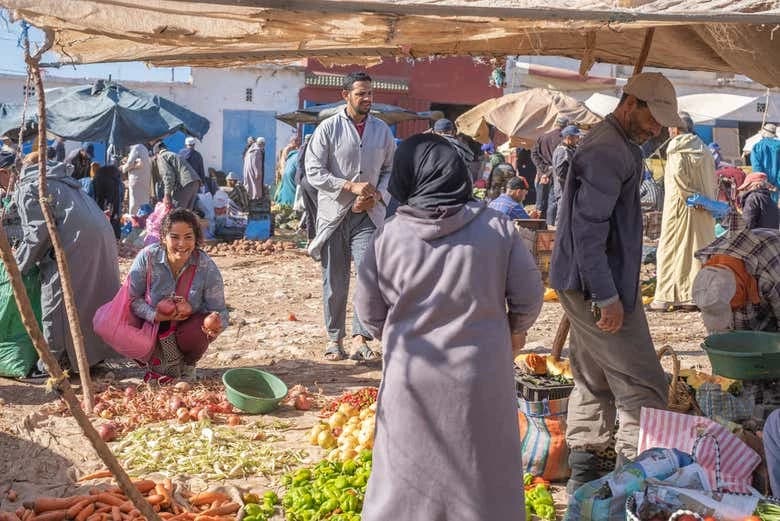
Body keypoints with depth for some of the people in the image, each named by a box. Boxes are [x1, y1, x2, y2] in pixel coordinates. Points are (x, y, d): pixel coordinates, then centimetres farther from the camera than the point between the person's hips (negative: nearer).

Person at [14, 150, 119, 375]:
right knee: (95, 297, 19)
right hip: (102, 233, 9)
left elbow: (38, 231, -7)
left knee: (56, 304, 0)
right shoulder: (61, 180, 30)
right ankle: (97, 352, 28)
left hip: (76, 242, -9)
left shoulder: (27, 188, 4)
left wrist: (18, 265, 4)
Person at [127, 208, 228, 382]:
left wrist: (216, 325, -42)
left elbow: (219, 309, -17)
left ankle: (188, 364, 5)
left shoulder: (207, 268, -22)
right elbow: (132, 297, -13)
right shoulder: (147, 257, -22)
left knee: (194, 335, -34)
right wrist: (156, 315, -30)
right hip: (153, 322, 0)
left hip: (191, 323, 0)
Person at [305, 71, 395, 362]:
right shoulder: (328, 128, -3)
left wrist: (377, 196, -6)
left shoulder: (382, 130, 7)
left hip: (368, 215, 2)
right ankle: (334, 338, 20)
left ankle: (360, 339, -7)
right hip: (334, 214, -1)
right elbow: (314, 172, -8)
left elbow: (391, 169, 13)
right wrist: (351, 187, -17)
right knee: (334, 281, 7)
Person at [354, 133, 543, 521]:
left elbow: (368, 311, -1)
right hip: (481, 374, 0)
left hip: (413, 375, 0)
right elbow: (528, 296, -3)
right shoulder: (497, 228, -9)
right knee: (483, 473, 16)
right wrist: (514, 333, 18)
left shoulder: (389, 235, -10)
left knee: (409, 475, 16)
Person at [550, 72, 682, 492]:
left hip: (584, 285, 11)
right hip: (598, 286, -11)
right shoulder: (608, 151, -18)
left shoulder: (617, 144, 16)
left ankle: (583, 475, 24)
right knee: (643, 386, -6)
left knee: (595, 382, 16)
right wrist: (607, 297, -23)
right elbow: (587, 229, -24)